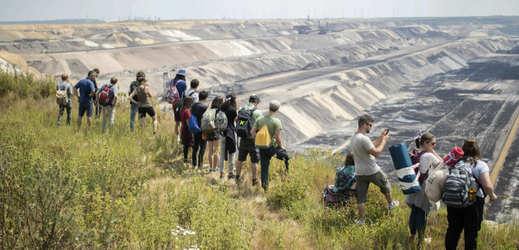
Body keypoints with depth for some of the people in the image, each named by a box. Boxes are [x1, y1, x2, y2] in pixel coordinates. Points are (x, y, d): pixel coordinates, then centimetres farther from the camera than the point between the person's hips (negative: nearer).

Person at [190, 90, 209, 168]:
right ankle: (200, 163, 10)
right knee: (202, 147, 6)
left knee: (195, 147, 15)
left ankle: (194, 163, 23)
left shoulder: (193, 106, 2)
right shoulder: (204, 108, -20)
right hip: (203, 131, -6)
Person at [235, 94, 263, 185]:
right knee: (254, 161, 2)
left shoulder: (241, 110, 2)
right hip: (253, 139, -6)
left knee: (240, 159, 16)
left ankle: (237, 177, 26)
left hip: (243, 138, 6)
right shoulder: (257, 112, -16)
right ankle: (254, 180, 6)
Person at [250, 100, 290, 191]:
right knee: (288, 159, 15)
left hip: (262, 147, 5)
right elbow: (278, 138, -19)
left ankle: (265, 187, 12)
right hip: (272, 148, -5)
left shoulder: (260, 119, 0)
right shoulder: (276, 121, -17)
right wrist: (281, 147, -2)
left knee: (264, 168, 11)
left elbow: (252, 132, 2)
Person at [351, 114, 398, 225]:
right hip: (372, 171, -7)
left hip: (359, 173, 7)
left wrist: (381, 138, 15)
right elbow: (376, 153, -22)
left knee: (361, 197, 7)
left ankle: (361, 220, 6)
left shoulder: (353, 137, 7)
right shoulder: (363, 139, -24)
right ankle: (391, 204, 43)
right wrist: (384, 140, -11)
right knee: (385, 184, 22)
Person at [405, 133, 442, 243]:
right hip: (425, 186, -7)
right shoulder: (429, 155, -18)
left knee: (414, 211, 14)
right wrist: (433, 151, -5)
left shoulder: (413, 153, 4)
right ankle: (421, 238, 12)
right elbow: (441, 163, -4)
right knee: (422, 213, 2)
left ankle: (412, 236, 23)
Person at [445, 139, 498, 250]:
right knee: (471, 232, 8)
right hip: (473, 202, -3)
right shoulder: (481, 165, -5)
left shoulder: (455, 163, 5)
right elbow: (487, 186, -16)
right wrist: (492, 196, 2)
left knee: (453, 229, 15)